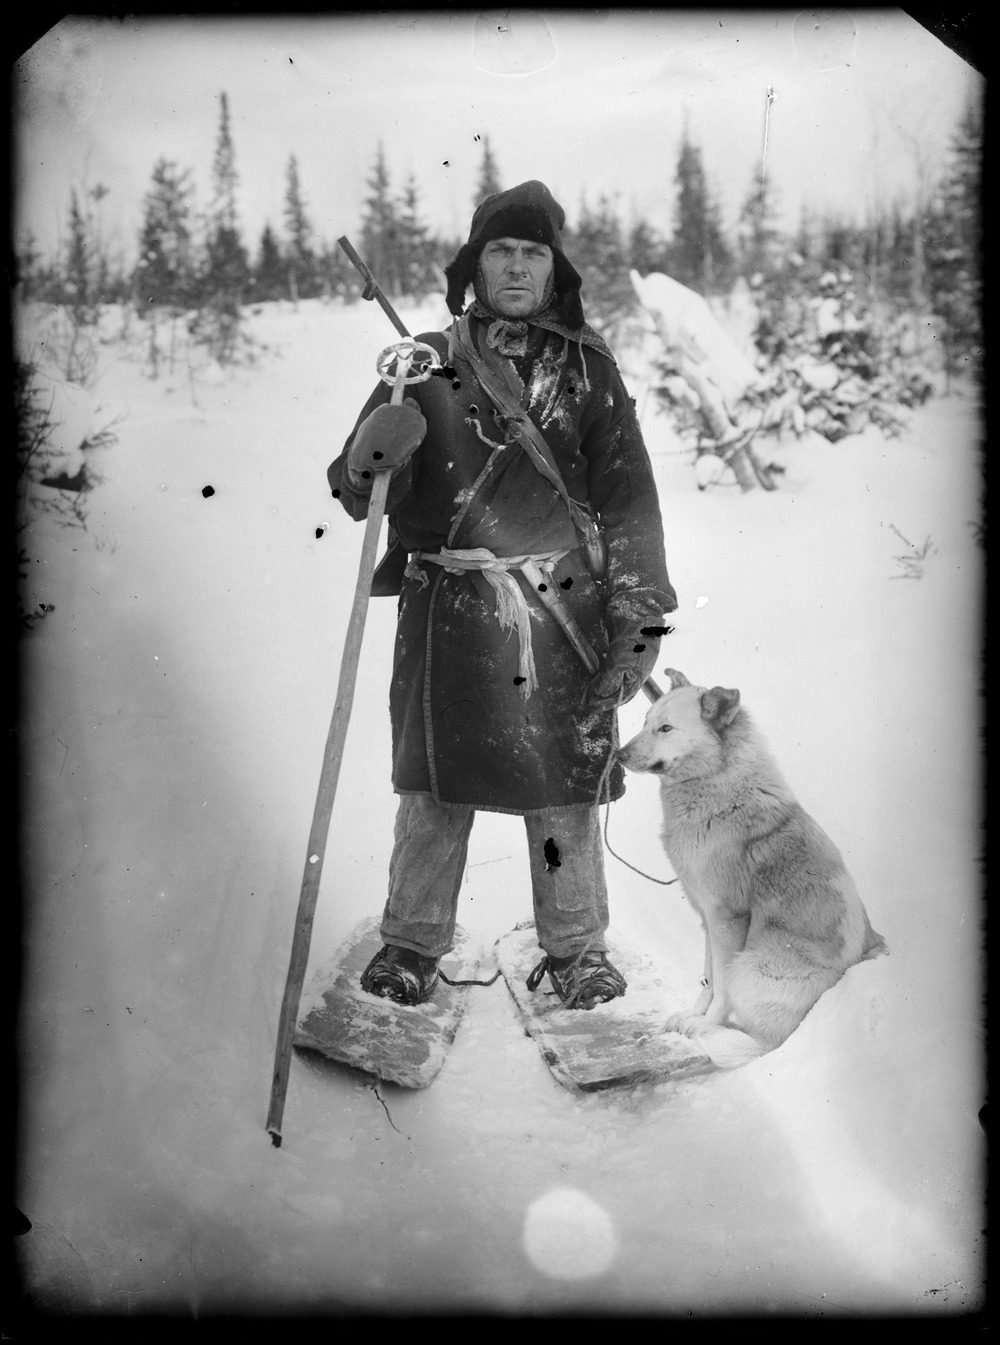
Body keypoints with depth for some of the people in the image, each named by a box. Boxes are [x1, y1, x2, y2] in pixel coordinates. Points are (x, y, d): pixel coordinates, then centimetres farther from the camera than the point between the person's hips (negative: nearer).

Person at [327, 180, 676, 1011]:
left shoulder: (587, 367, 8)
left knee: (564, 786, 5)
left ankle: (576, 949, 22)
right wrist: (377, 453, -20)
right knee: (433, 784, 6)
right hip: (445, 607, 0)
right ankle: (413, 943, 23)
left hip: (561, 609, 0)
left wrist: (639, 611, 1)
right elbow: (357, 492, 3)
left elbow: (627, 492, 7)